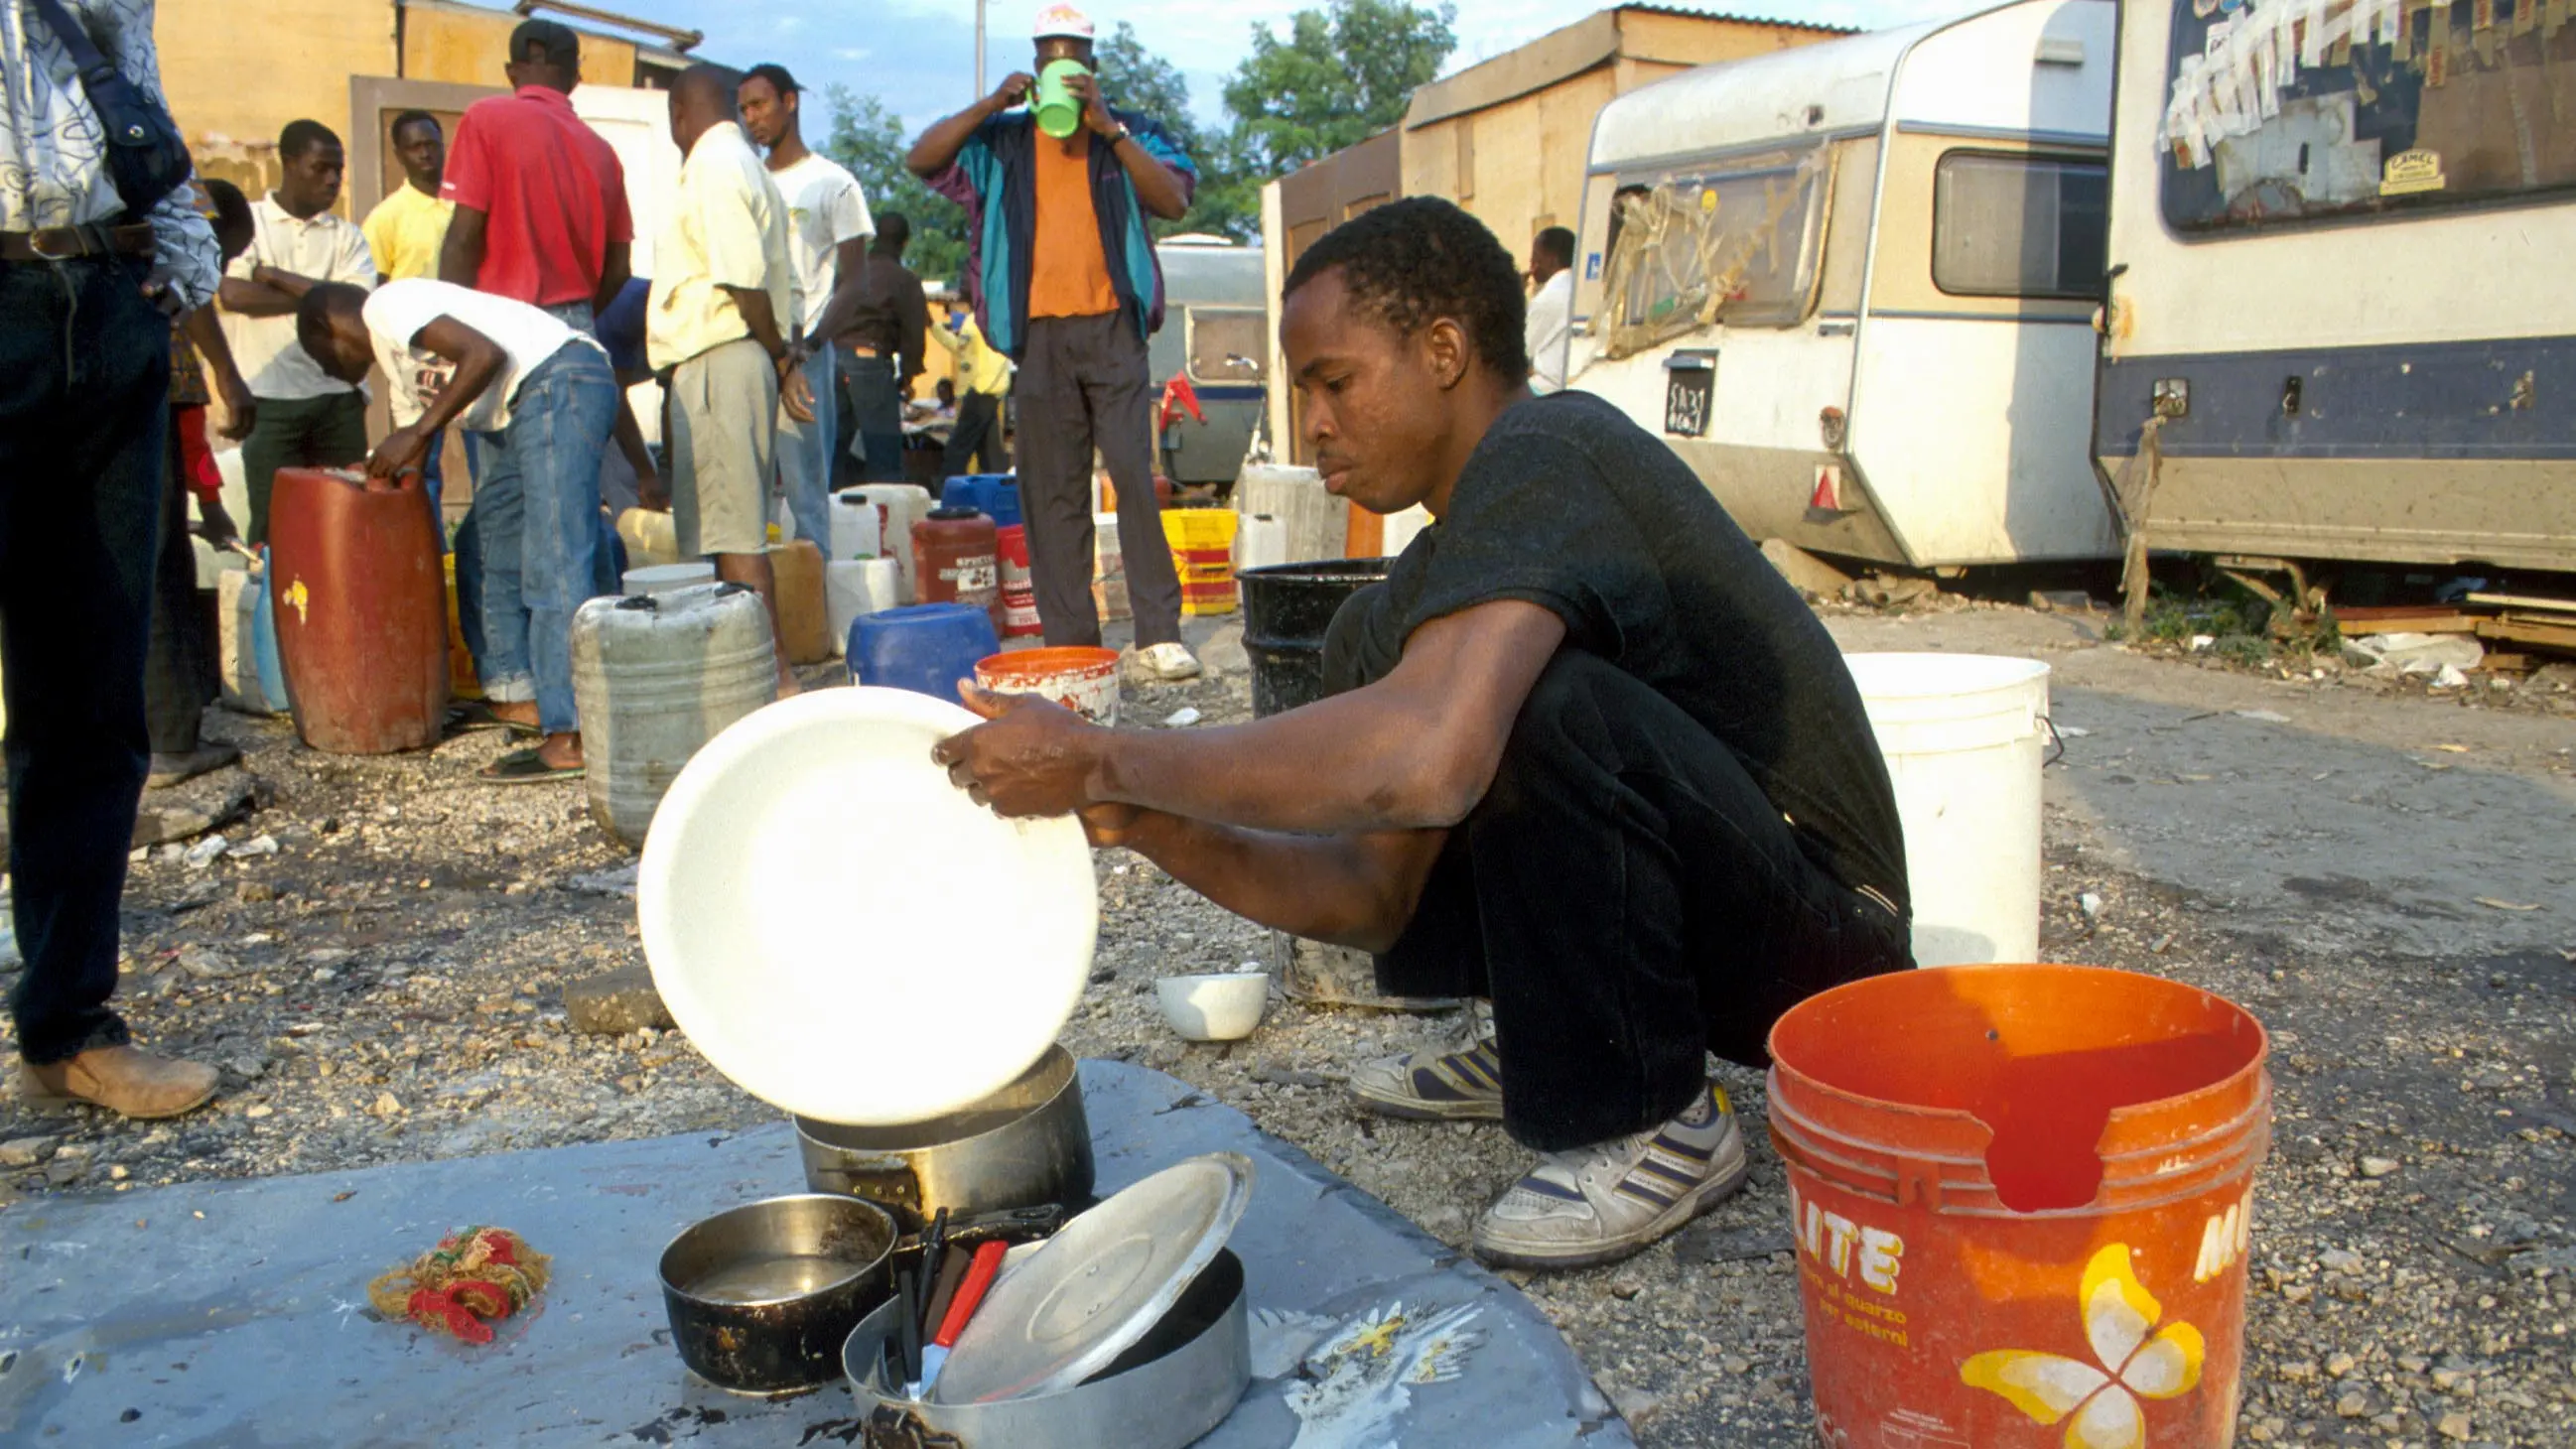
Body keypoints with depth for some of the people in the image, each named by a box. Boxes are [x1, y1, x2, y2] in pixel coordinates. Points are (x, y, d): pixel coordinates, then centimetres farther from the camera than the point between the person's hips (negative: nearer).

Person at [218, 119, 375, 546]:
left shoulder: (347, 237, 15)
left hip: (338, 398, 3)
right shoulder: (245, 222, 8)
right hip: (271, 398, -2)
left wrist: (275, 277, -4)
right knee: (274, 522, -3)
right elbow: (234, 294, -9)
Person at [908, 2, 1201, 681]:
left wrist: (1108, 128, -11)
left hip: (1112, 327, -2)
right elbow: (922, 160, 7)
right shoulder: (1003, 141, 16)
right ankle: (1070, 640, 4)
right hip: (1040, 333, 2)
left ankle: (1159, 635, -9)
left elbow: (1174, 200, -4)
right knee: (1051, 490, 0)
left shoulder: (1130, 132, 11)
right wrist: (990, 106, -3)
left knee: (1134, 474, -10)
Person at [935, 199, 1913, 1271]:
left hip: (1821, 929, -9)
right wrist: (1141, 821, -7)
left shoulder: (1541, 458, -19)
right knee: (1369, 643, 8)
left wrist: (1102, 760, -28)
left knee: (1532, 694, -32)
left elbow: (1426, 757, -40)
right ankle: (1547, 1048, 13)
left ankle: (1649, 1123, -12)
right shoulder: (1450, 554, 10)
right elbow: (1374, 896, 6)